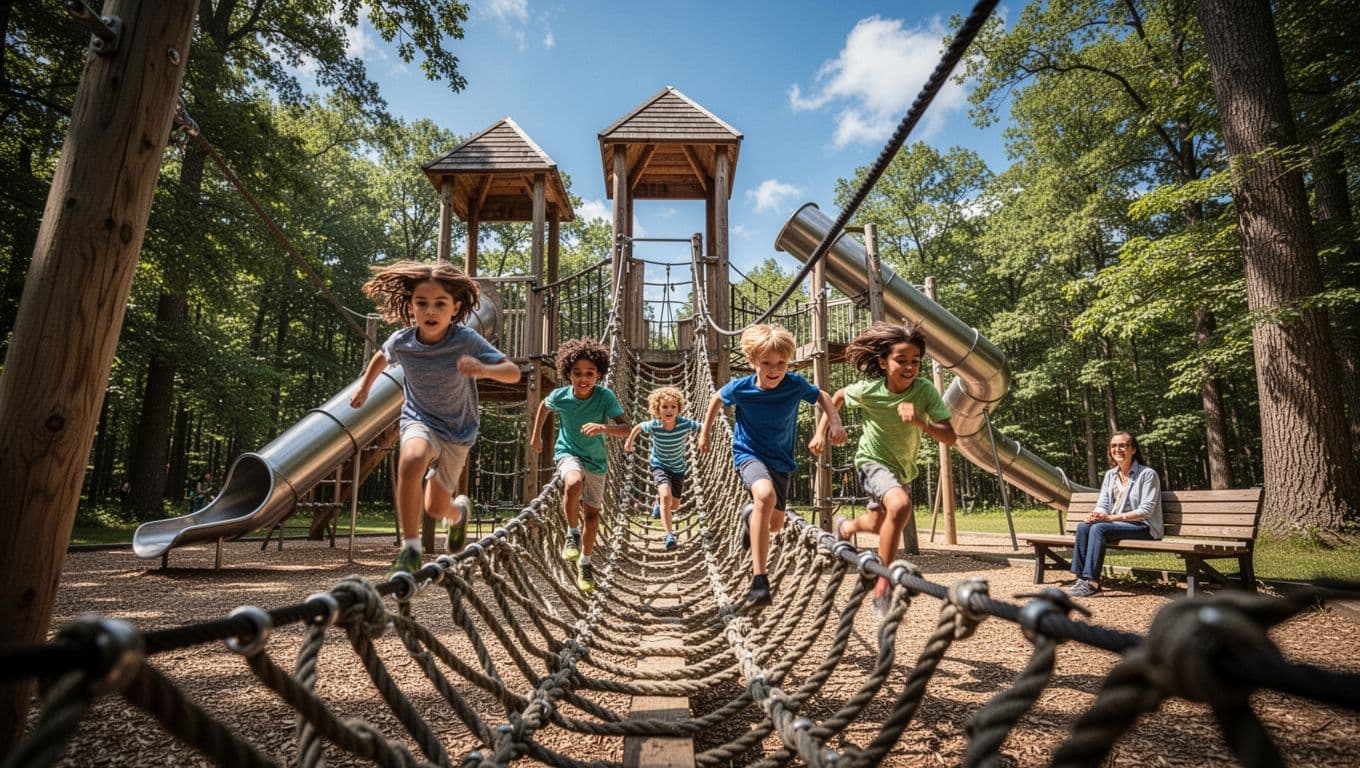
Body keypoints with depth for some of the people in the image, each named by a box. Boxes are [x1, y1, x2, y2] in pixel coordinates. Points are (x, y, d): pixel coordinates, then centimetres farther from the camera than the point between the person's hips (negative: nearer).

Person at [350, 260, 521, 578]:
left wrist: (484, 369, -47)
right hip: (419, 419, 1)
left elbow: (513, 373, -29)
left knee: (436, 509, 10)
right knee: (411, 461, -36)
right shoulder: (401, 341, -15)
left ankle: (459, 510, 50)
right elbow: (382, 356, 10)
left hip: (458, 430, 0)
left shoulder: (466, 340, -25)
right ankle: (410, 550, -23)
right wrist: (365, 386, 19)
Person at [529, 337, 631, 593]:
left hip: (596, 460, 1)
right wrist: (535, 435, 14)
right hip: (568, 453, -1)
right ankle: (572, 533, -10)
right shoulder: (560, 396, -15)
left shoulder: (605, 396, -20)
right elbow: (543, 406, 9)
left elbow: (627, 428, -25)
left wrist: (604, 428, -43)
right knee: (574, 484, -36)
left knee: (592, 514, 10)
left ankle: (584, 563, 33)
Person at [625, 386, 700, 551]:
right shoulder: (653, 426, -23)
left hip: (678, 467, 2)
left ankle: (659, 505, 51)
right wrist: (629, 442, 3)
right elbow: (638, 427, -2)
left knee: (675, 505, 14)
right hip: (659, 465, -2)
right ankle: (669, 535, -20)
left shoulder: (685, 424, -26)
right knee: (666, 496, -28)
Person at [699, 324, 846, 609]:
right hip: (749, 454, -4)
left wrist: (836, 422, -12)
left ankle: (750, 514, 53)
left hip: (781, 460, 4)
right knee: (765, 495, -36)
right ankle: (759, 581, -34)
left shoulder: (795, 384, -16)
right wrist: (705, 431, 11)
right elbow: (717, 399, 5)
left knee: (775, 522, 12)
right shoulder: (740, 388, -17)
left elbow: (822, 396, 3)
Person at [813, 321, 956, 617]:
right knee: (900, 505, -34)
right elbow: (838, 396, -1)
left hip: (903, 469, 4)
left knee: (879, 524, 24)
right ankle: (883, 586, -20)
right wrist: (820, 433, -2)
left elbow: (950, 437, -26)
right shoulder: (869, 390, -23)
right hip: (873, 461, -4)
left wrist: (919, 420, -43)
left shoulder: (926, 391, -23)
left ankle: (846, 525, 59)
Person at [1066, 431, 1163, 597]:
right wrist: (1095, 514, -15)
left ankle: (1092, 583, -30)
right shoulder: (1110, 474, 13)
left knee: (1098, 528, -31)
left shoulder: (1147, 474, -7)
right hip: (1115, 524, 6)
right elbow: (1102, 504, 10)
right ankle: (1082, 579, -23)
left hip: (1142, 526, -6)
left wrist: (1111, 517, -22)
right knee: (1083, 527, -22)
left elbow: (1146, 511, -14)